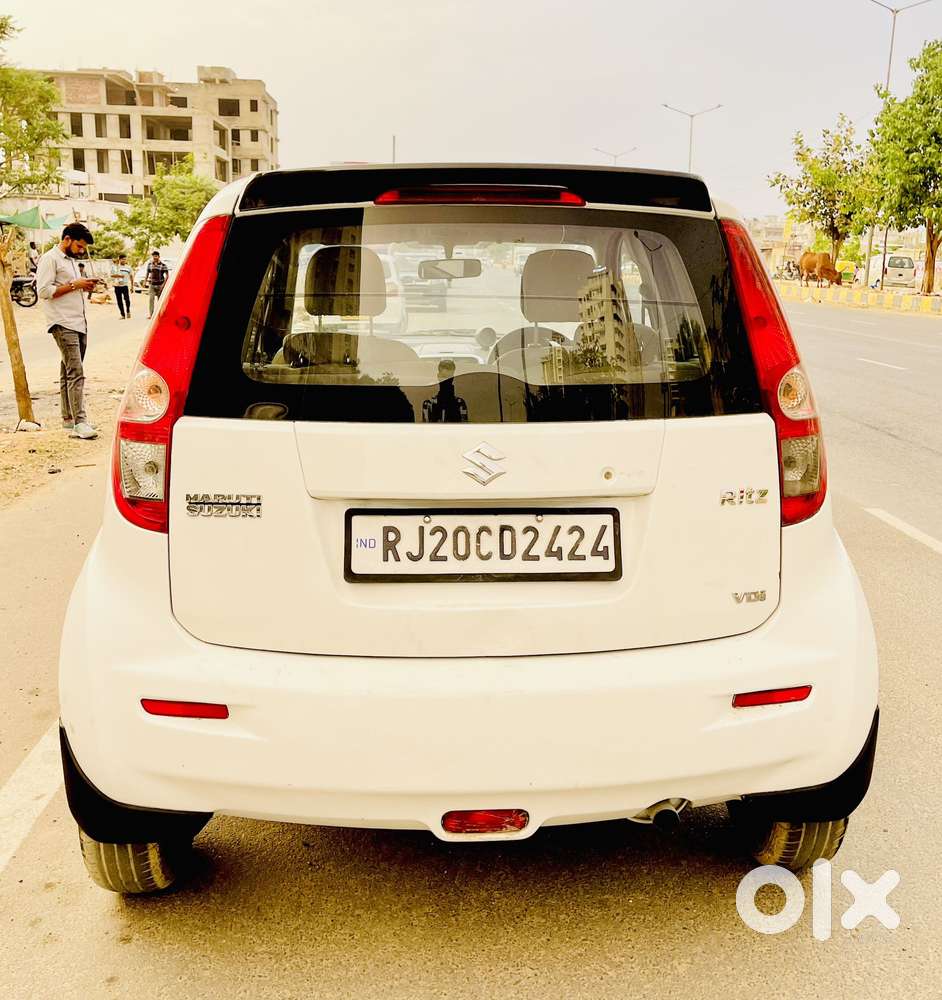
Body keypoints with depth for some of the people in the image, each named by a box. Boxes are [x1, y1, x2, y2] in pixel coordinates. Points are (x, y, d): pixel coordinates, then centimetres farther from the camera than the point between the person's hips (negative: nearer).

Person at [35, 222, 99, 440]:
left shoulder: (72, 260, 21)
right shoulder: (50, 259, -7)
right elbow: (44, 291, -15)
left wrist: (84, 286, 10)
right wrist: (74, 285, -15)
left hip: (79, 323, 9)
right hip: (63, 324, -9)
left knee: (68, 372, 13)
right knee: (76, 373, -16)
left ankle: (68, 418, 18)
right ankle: (79, 423, -20)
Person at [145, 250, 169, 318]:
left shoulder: (163, 265, -6)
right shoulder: (150, 264, 7)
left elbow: (166, 275, -7)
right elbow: (147, 274, 16)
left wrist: (163, 284, -14)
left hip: (160, 285, -2)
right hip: (152, 285, 2)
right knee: (151, 299, -10)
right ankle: (150, 314, -13)